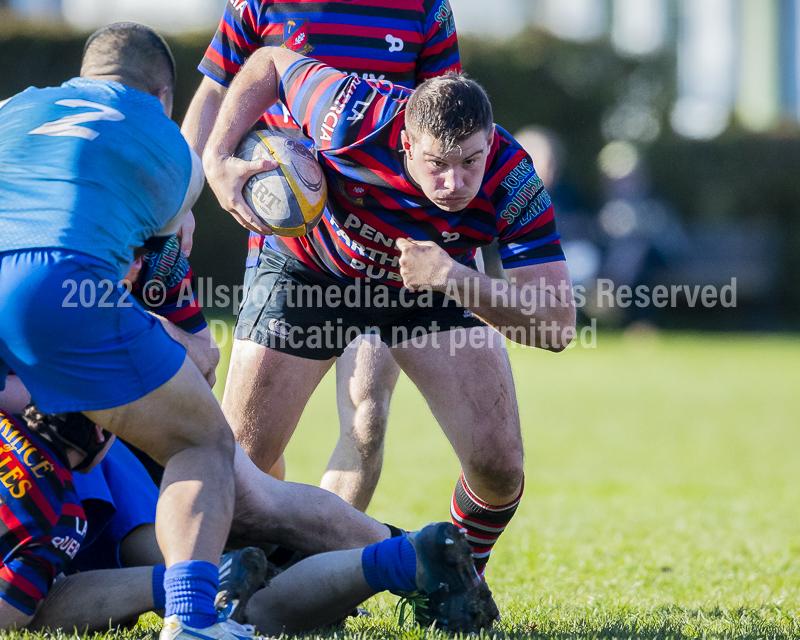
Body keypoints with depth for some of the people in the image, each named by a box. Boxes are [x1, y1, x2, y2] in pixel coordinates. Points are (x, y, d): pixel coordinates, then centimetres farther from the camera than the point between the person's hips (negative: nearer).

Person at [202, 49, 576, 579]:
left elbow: (557, 325, -36)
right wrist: (217, 158, -26)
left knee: (497, 465, -12)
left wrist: (451, 277, -47)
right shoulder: (356, 120, -37)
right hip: (312, 271, -1)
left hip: (439, 288, 1)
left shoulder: (512, 182, -35)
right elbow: (271, 62, -16)